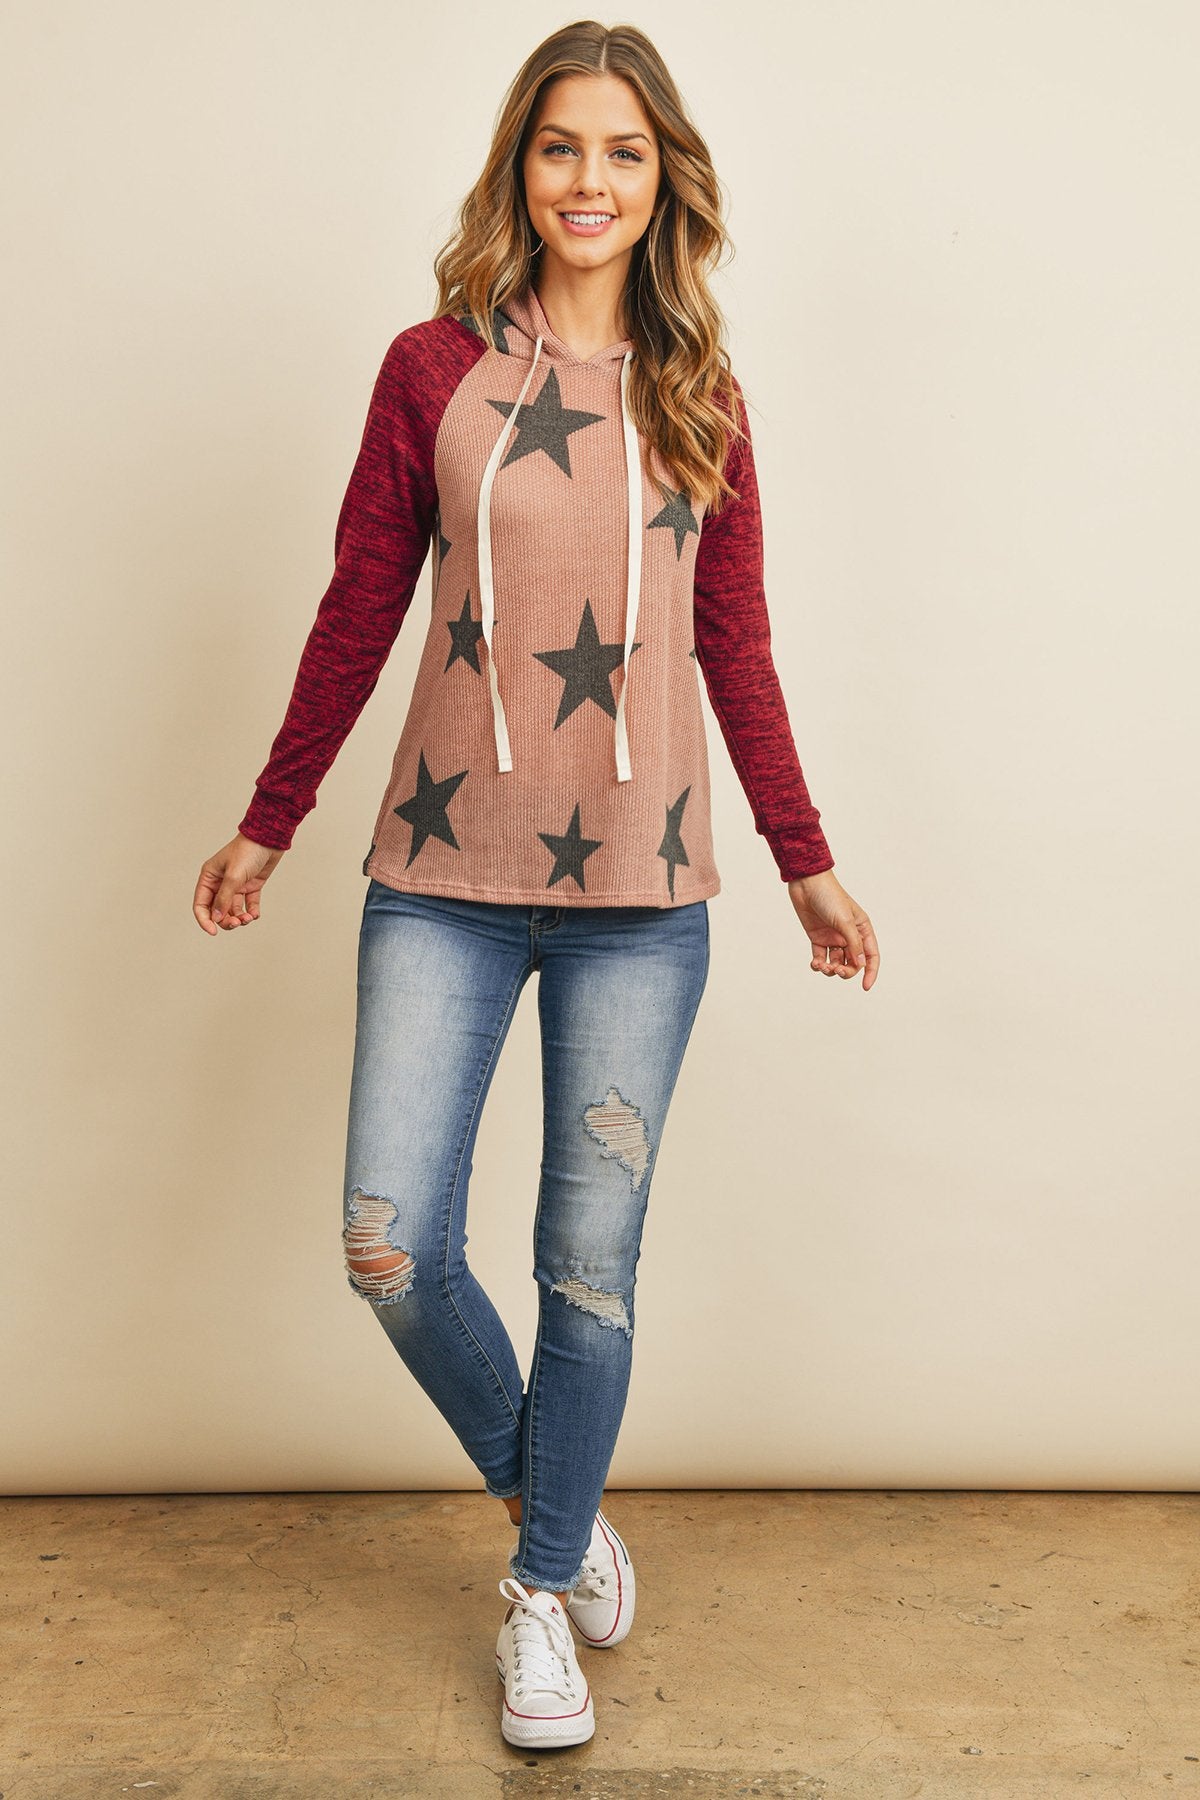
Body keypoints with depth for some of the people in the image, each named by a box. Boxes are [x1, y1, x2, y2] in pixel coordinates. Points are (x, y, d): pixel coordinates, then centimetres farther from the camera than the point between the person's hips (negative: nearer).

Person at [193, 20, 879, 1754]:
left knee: (593, 1261, 5)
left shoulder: (700, 400, 7)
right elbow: (356, 616, 6)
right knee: (391, 1245, -4)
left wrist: (808, 862, 12)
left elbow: (737, 653, 11)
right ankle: (542, 1491, 26)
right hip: (448, 872, 0)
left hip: (640, 891, 1)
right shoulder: (435, 370, 2)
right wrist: (267, 826, 10)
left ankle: (541, 1591, 27)